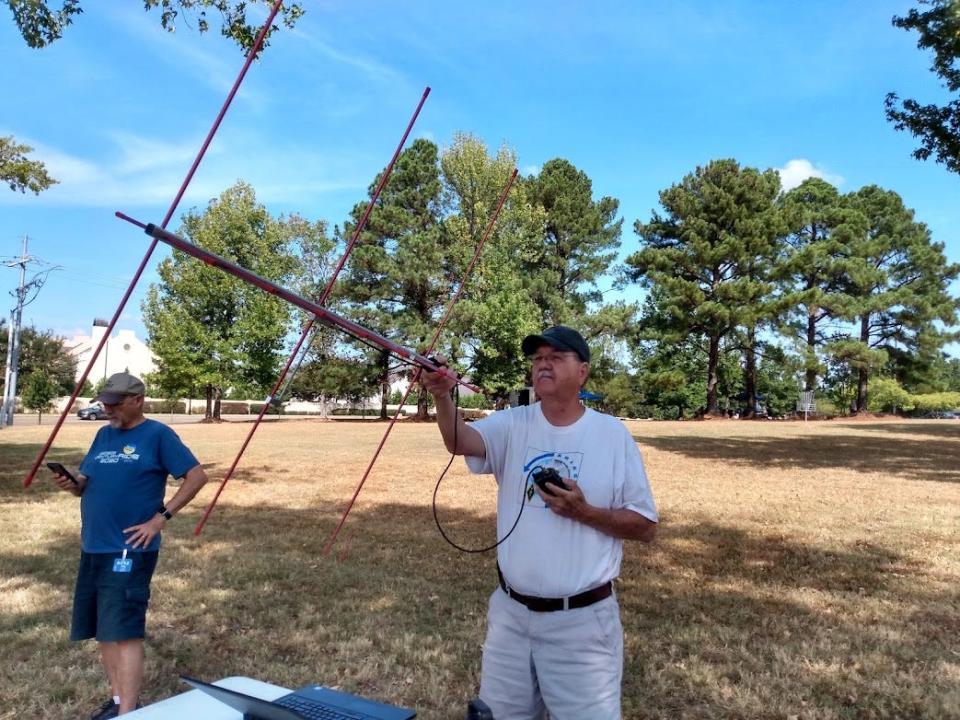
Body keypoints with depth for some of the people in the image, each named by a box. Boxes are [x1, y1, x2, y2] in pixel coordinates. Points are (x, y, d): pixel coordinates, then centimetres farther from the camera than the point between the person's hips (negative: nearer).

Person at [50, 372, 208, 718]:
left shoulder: (157, 435, -8)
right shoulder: (103, 434, 13)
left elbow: (197, 476, -12)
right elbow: (86, 484, 17)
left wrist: (161, 518, -15)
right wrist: (71, 484, -7)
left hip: (129, 550, -7)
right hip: (92, 548, 8)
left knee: (124, 631, -8)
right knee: (104, 631, 15)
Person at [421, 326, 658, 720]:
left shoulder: (612, 434, -7)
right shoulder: (513, 425, -4)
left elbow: (645, 525, -4)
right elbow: (461, 441, -25)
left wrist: (585, 512, -20)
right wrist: (442, 397, -44)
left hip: (582, 620, -2)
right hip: (510, 613, 3)